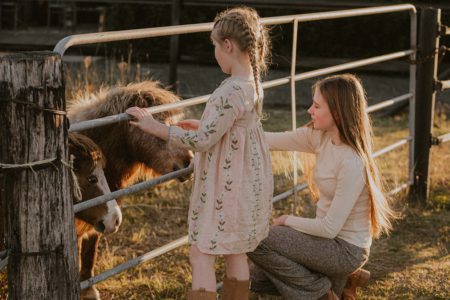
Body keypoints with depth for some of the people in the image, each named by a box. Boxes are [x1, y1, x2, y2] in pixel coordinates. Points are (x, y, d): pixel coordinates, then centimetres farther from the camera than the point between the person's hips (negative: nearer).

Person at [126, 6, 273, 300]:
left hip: (224, 185, -9)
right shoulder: (254, 84, 3)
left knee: (201, 255, -2)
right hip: (248, 182, 9)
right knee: (235, 252, 18)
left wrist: (155, 126, -18)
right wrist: (203, 125, 20)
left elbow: (201, 142, -24)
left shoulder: (232, 91, -26)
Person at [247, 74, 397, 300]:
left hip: (346, 249, -9)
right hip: (330, 238, 9)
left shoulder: (352, 163, -28)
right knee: (258, 279, 13)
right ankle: (332, 281, 17)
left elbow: (329, 228, -26)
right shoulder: (321, 137, -5)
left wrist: (288, 221, -9)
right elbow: (271, 141, -1)